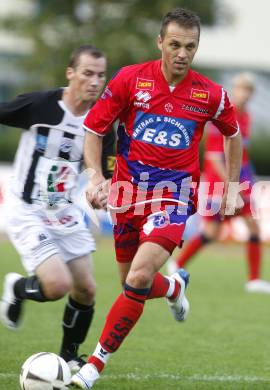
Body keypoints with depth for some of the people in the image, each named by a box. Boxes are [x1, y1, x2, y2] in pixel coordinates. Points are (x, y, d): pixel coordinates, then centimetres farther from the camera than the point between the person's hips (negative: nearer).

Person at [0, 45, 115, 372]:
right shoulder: (38, 105, -18)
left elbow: (105, 175, -2)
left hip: (65, 214, 6)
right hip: (27, 213, -5)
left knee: (85, 289, 3)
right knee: (57, 286, -20)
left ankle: (69, 357, 25)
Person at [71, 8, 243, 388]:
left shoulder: (210, 94, -4)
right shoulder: (129, 79, -6)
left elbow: (233, 134, 16)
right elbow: (93, 130, -1)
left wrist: (232, 188, 16)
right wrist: (96, 175, -16)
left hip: (173, 196, -2)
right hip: (128, 193, 2)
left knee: (139, 278, -22)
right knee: (133, 282, 13)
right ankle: (175, 287, 50)